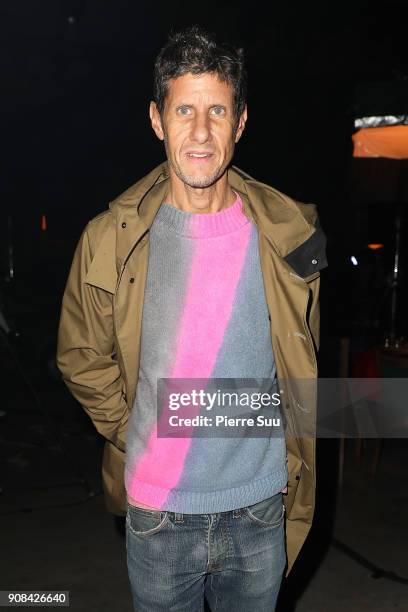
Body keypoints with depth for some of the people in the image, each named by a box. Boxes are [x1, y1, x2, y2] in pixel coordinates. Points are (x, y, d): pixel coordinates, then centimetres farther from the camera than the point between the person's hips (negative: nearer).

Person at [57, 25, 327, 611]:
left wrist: (293, 458, 8)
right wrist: (130, 433, 1)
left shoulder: (288, 232, -8)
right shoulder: (112, 239, -10)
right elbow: (81, 357, 3)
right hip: (156, 514, 0)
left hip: (260, 506, 1)